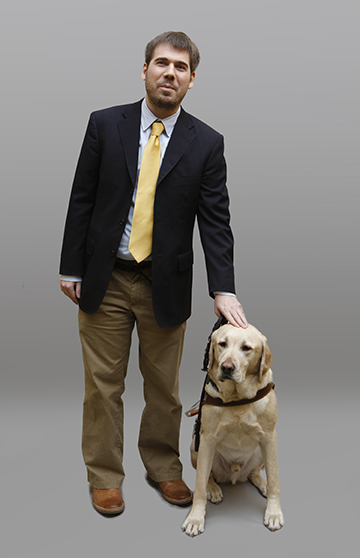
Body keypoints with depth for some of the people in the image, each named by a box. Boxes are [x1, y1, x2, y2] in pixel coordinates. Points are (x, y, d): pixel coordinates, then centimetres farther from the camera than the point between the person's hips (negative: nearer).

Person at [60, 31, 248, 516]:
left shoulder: (207, 143, -1)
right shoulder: (105, 124, 0)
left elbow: (216, 220, -6)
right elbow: (82, 200, 1)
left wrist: (223, 289, -17)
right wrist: (71, 268, -2)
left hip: (165, 284, 0)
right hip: (105, 279, 0)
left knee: (164, 386, 13)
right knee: (103, 384, 8)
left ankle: (163, 468, 34)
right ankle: (105, 477, 26)